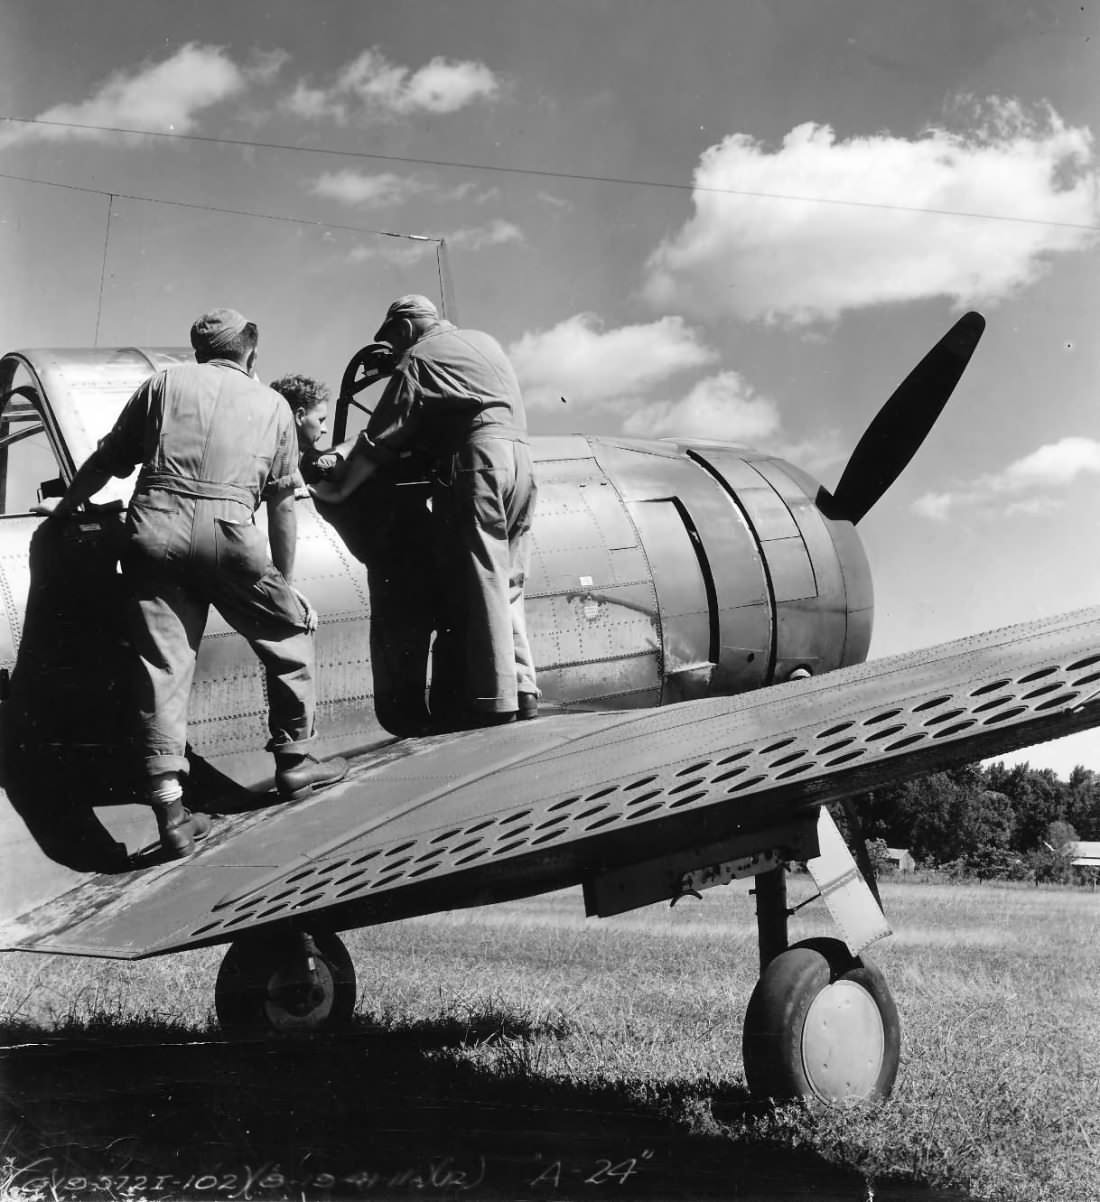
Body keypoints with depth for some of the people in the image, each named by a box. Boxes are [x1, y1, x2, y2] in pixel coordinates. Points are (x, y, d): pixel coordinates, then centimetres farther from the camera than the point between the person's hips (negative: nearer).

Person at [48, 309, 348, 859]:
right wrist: (282, 582, 25)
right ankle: (294, 761, 26)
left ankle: (169, 807, -2)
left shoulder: (165, 382, 21)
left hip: (154, 526, 2)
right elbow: (281, 504, 18)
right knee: (290, 631, 20)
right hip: (226, 528, -1)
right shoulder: (272, 404, 21)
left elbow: (105, 461, 18)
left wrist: (62, 509, 32)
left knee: (161, 662, 3)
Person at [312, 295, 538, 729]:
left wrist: (340, 488, 9)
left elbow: (381, 439, 0)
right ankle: (521, 689, 4)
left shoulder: (418, 359, 4)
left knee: (477, 583, -7)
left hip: (476, 458, -7)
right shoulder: (484, 340, 27)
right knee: (507, 584, 10)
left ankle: (492, 698, -11)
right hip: (520, 453, 8)